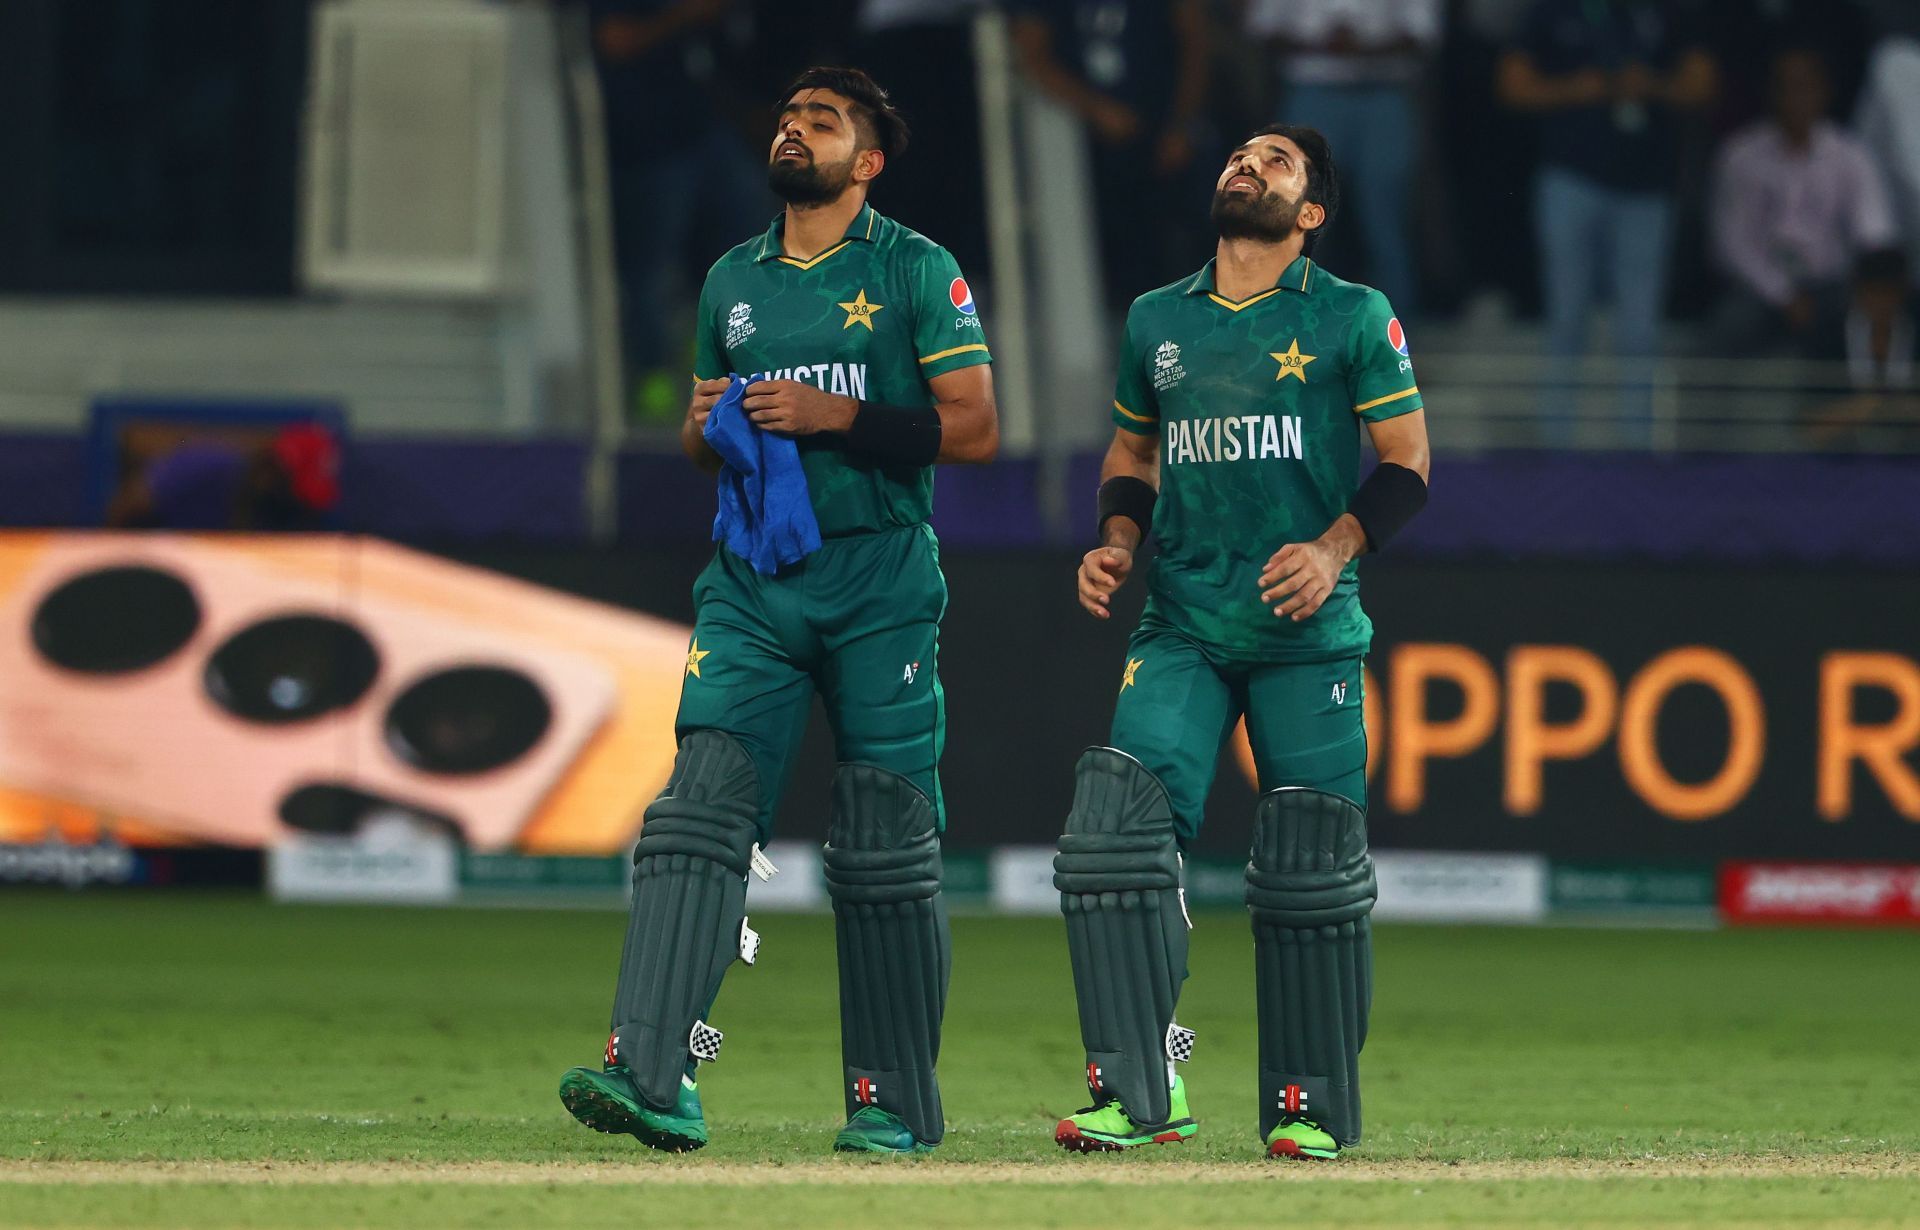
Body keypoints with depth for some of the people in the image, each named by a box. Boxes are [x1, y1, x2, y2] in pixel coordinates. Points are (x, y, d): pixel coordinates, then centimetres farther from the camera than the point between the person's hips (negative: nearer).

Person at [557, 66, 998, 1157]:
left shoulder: (916, 272, 1)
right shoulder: (734, 281, 17)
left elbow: (975, 427, -6)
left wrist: (835, 417, -14)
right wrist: (707, 423, 3)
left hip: (881, 585, -4)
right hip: (752, 584, 4)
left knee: (885, 852, -1)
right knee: (701, 810, -13)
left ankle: (896, 1103, 8)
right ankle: (654, 1076, -23)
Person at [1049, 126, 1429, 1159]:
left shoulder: (1352, 319, 2)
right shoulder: (1158, 321, 14)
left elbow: (1406, 461, 1)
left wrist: (1335, 548, -15)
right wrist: (1117, 540, 7)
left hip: (1307, 630, -3)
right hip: (1181, 626, 3)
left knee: (1310, 874, -4)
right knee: (1117, 833, -13)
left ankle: (1309, 1109, 7)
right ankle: (1139, 1089, -8)